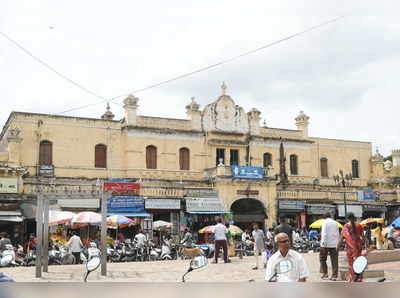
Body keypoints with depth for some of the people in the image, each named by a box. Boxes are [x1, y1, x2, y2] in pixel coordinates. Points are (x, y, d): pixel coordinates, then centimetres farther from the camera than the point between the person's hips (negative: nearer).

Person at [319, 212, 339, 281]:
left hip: (326, 244, -4)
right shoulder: (335, 223, 10)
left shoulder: (325, 223, -5)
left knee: (322, 258, 11)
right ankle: (334, 276, 3)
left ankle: (325, 273, 6)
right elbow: (337, 235, 13)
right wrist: (337, 244, 18)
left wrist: (323, 244, -12)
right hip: (334, 244, 4)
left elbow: (324, 234, -12)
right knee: (334, 260, 4)